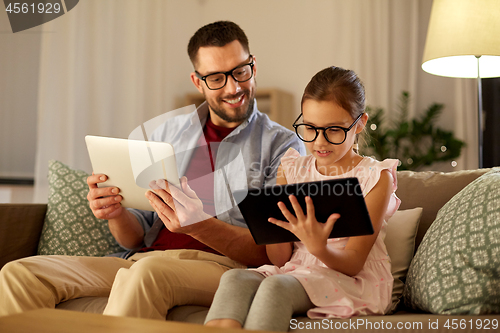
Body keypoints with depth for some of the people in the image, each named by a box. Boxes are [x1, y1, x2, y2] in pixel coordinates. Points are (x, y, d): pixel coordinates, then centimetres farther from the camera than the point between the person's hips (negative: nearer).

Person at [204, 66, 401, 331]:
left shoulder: (376, 177, -2)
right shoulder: (292, 170, 10)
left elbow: (353, 264, -8)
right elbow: (281, 259, 7)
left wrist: (318, 248, -30)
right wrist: (273, 222, -15)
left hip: (352, 282, -4)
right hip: (296, 272, 4)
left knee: (275, 286, -34)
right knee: (234, 278, -28)